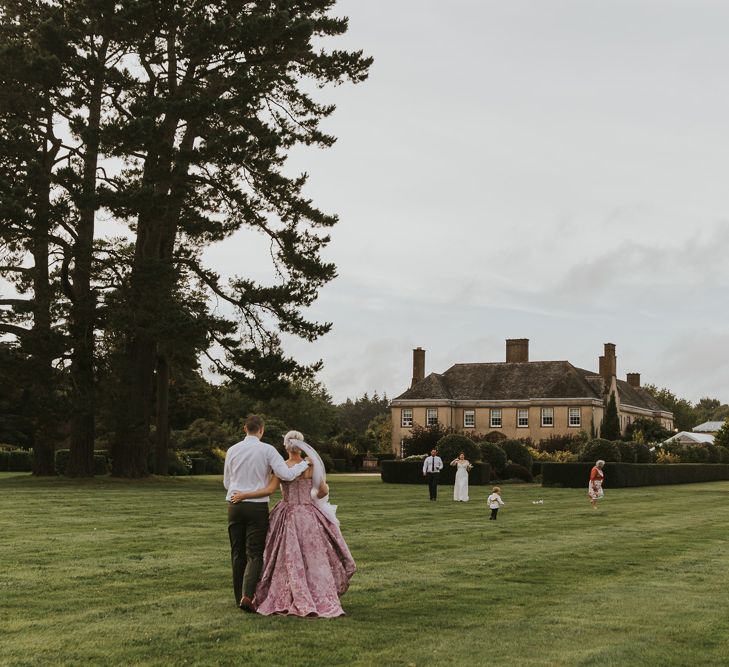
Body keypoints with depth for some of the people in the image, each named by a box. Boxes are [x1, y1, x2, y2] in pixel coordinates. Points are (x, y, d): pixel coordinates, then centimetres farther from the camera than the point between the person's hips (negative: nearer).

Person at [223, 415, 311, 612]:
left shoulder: (233, 450, 4)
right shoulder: (267, 450, -6)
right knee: (255, 554, 0)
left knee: (238, 553, 12)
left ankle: (239, 597, 16)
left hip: (235, 505, 3)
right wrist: (304, 464, 2)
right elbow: (287, 474, -13)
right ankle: (247, 595, -18)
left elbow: (227, 483, 12)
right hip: (257, 507, -3)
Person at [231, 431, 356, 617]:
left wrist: (243, 495, -11)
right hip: (309, 516, 1)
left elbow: (269, 490, -17)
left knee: (289, 559, 7)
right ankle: (322, 600, 8)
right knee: (314, 559, 9)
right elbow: (324, 490, 0)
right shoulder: (311, 465, -4)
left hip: (287, 516, -1)